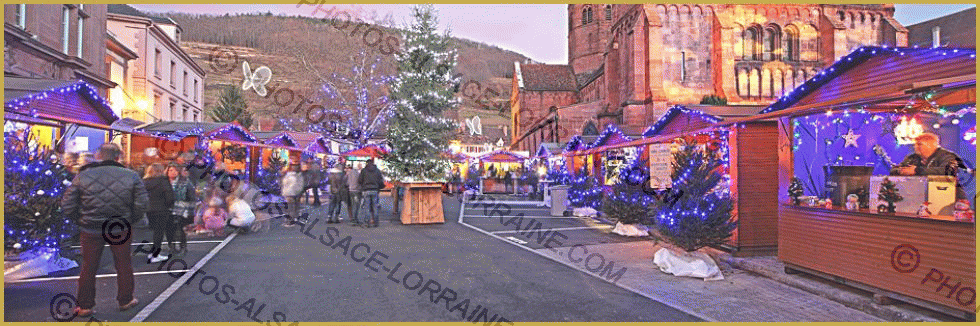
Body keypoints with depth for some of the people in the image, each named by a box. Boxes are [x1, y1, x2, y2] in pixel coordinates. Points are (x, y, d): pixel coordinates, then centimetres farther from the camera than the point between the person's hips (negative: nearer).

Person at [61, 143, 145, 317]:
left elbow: (67, 206, -3)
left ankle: (84, 306, 24)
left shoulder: (82, 176, -5)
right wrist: (129, 220, 6)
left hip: (91, 231, 1)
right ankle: (125, 301, 27)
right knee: (124, 265, 15)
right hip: (121, 231, 0)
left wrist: (81, 221, 10)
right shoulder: (131, 176, -7)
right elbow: (141, 204, -8)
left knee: (88, 268, 15)